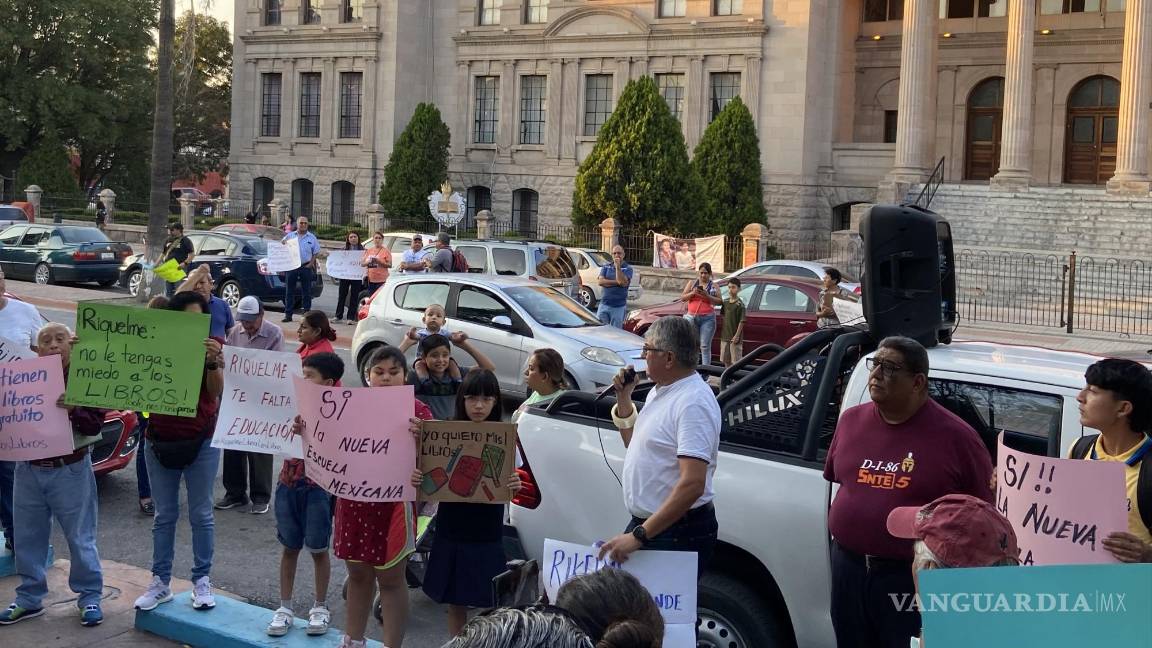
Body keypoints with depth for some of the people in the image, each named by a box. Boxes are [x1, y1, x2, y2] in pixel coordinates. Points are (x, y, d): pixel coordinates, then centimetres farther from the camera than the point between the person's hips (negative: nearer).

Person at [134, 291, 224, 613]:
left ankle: (202, 581, 16)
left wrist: (212, 361, -35)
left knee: (201, 514, 6)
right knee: (164, 515, 10)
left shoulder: (212, 346, -7)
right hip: (160, 441, 2)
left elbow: (215, 392, -18)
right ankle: (160, 582, 18)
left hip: (201, 442, -2)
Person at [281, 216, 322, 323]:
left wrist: (311, 264, -4)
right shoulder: (290, 236, 8)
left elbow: (315, 253, 7)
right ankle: (288, 315, 6)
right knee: (289, 291, 2)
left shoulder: (312, 237, 6)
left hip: (306, 267, -1)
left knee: (306, 292, 3)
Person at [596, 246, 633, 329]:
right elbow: (600, 282, -4)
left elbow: (623, 283, -16)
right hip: (604, 304, 3)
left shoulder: (628, 269, 1)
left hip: (619, 306, -3)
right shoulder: (606, 268, 11)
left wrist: (617, 266, -13)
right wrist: (617, 282, -11)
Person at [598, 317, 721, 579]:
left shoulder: (693, 402, -22)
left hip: (678, 533, -10)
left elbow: (692, 484, -30)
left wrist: (639, 536, -32)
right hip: (643, 522, 10)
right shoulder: (660, 391, 10)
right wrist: (623, 400, 7)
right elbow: (636, 446, 23)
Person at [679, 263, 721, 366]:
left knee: (705, 346, -5)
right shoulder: (692, 283, 14)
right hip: (691, 317, 2)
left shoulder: (713, 286, 10)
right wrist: (692, 293, -9)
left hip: (707, 318, -2)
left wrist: (707, 296, -12)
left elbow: (720, 301, 2)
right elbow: (682, 298, 9)